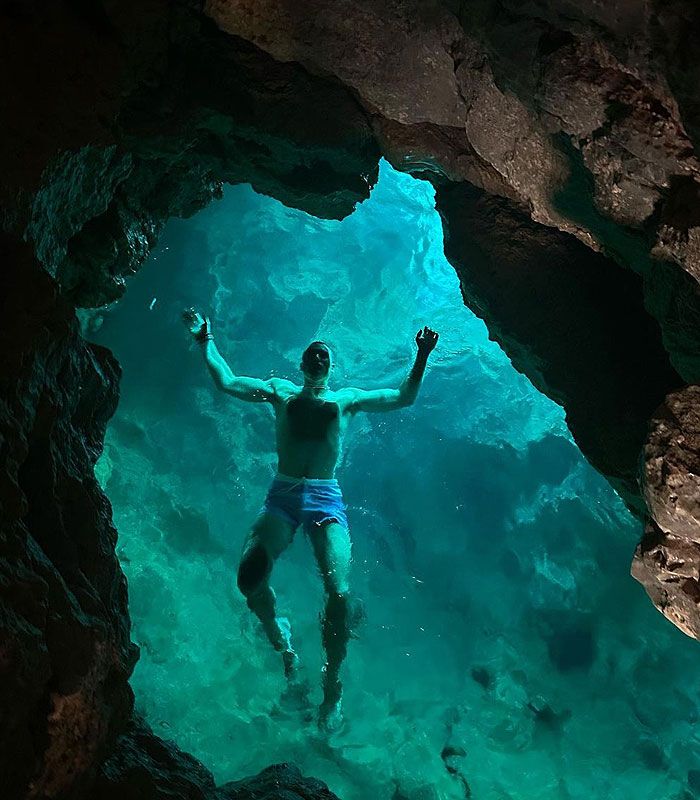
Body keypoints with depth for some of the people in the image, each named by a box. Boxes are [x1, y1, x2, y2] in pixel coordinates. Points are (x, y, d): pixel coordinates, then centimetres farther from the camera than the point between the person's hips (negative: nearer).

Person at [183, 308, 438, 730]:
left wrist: (423, 356, 1)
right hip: (282, 495, 1)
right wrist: (207, 341, 13)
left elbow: (404, 398, 11)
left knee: (340, 594, -19)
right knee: (249, 577, -21)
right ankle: (280, 636, 12)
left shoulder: (347, 398, 17)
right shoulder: (281, 391, 19)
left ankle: (332, 684, 2)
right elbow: (227, 382, 14)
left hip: (325, 499, -1)